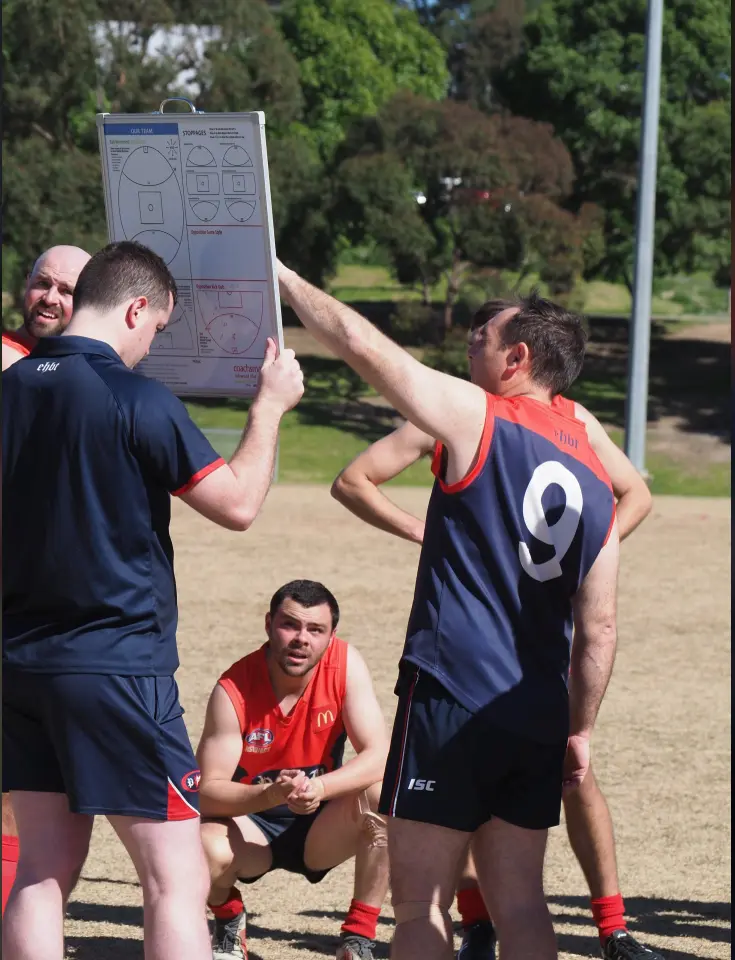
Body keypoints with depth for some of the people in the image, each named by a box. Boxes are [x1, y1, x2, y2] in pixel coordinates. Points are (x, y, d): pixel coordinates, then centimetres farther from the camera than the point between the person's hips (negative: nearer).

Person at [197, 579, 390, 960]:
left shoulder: (345, 664, -16)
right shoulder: (233, 690, -21)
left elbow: (379, 757, -21)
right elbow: (208, 790, -23)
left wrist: (319, 788, -40)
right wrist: (271, 794, -42)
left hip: (321, 828, 2)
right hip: (251, 822, -2)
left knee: (380, 795, -28)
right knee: (208, 848, -34)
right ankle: (229, 924, 4)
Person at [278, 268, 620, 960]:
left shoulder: (479, 419, -5)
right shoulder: (595, 477, 12)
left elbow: (361, 344, -7)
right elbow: (598, 628, 13)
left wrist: (281, 276, 6)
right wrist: (578, 730, 21)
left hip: (451, 700, -6)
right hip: (540, 719, 6)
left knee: (420, 903, -1)